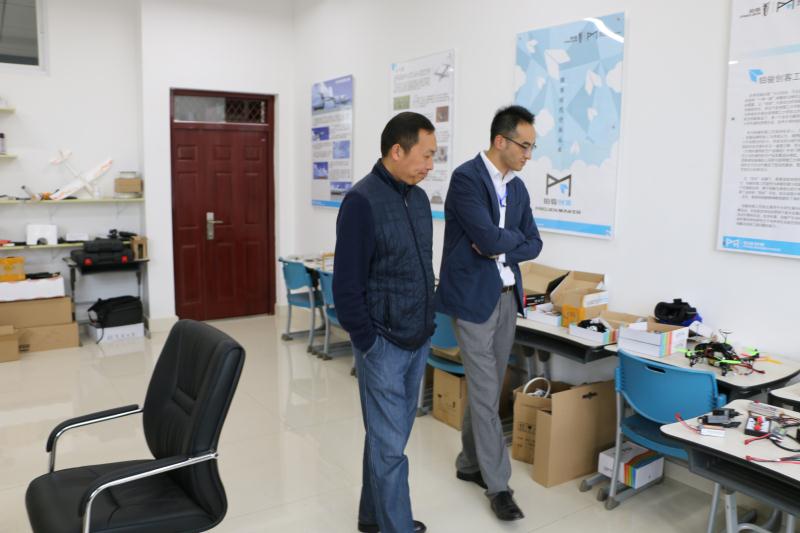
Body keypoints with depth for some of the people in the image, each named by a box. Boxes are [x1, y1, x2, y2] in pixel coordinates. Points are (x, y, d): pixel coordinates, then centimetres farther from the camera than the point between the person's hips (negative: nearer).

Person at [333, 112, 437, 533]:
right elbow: (347, 285, -17)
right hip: (384, 345, -8)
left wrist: (427, 326, 14)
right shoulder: (362, 201, -17)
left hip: (418, 341, 8)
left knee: (391, 435, 18)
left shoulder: (419, 197, 8)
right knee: (389, 445, 1)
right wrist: (368, 344, -13)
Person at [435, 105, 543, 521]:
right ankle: (498, 484, 12)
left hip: (507, 297, 7)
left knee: (485, 389, 15)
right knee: (485, 393, 0)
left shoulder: (518, 187, 10)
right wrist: (515, 237, -3)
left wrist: (500, 248, -10)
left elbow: (533, 244, 8)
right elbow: (489, 238, -23)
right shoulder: (466, 178, -14)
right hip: (473, 297, -7)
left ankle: (470, 463, 32)